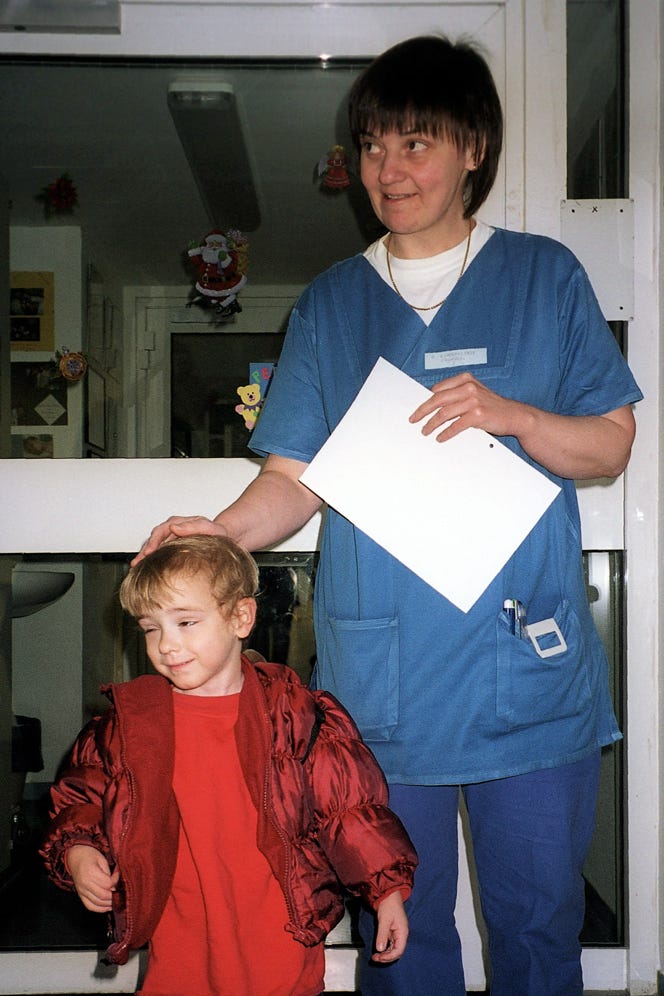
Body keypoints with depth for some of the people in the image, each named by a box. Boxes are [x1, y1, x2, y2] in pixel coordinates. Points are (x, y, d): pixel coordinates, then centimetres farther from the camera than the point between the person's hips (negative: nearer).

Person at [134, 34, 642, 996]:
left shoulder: (544, 275, 6)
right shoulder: (331, 301, 9)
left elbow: (610, 445, 4)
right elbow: (296, 479, 3)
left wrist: (509, 415, -15)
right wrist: (220, 533, -17)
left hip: (528, 667, -1)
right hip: (383, 679, 1)